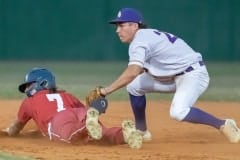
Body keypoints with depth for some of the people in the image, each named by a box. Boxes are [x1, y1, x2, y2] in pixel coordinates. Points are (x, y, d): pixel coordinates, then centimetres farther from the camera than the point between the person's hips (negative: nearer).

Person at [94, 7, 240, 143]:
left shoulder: (140, 41, -21)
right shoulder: (145, 36, 9)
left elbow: (132, 73, -36)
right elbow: (138, 72, 15)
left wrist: (105, 91, -35)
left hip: (194, 74, -10)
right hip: (175, 76, 10)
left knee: (178, 112, -32)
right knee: (135, 85, 7)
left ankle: (223, 125, -21)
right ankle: (141, 131, 18)